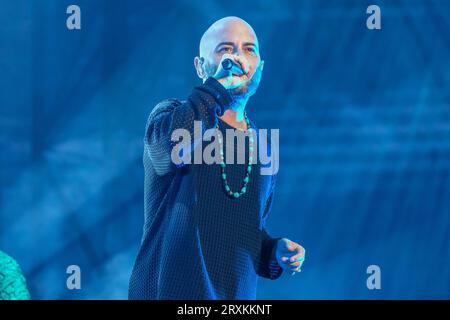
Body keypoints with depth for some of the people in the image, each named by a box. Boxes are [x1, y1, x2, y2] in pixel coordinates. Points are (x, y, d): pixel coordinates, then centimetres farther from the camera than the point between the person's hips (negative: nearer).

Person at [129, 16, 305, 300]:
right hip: (169, 291, -5)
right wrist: (220, 82, -20)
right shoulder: (173, 114, -4)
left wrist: (274, 252, 2)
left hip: (238, 297, 5)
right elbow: (174, 142, -29)